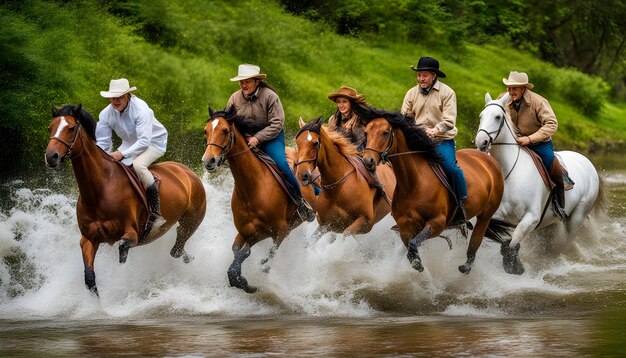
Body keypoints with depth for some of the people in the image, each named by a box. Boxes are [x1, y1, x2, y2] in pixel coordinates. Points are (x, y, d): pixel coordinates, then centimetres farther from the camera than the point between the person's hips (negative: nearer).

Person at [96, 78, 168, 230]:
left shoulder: (141, 109, -30)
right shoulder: (106, 114, -12)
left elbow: (144, 141, -35)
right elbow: (102, 142, -5)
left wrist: (122, 154, -45)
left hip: (154, 142, -7)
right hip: (130, 144, 7)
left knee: (137, 165, -35)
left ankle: (156, 213, -29)